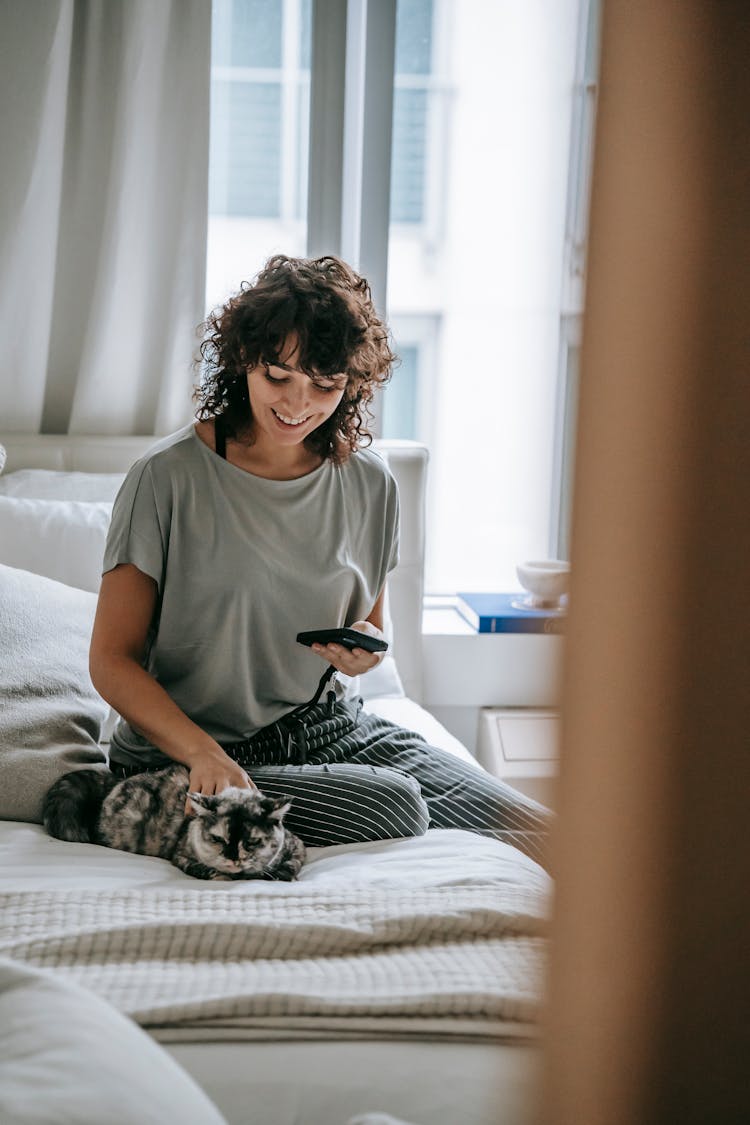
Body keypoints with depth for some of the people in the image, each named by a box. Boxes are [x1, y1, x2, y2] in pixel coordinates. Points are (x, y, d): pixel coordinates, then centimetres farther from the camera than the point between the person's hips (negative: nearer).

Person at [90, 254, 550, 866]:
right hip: (184, 754, -4)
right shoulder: (169, 477, -11)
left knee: (542, 835, -15)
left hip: (332, 725, 4)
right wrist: (205, 753, -27)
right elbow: (112, 659, -10)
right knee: (389, 807, -29)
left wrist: (365, 650, -7)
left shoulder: (369, 483, 4)